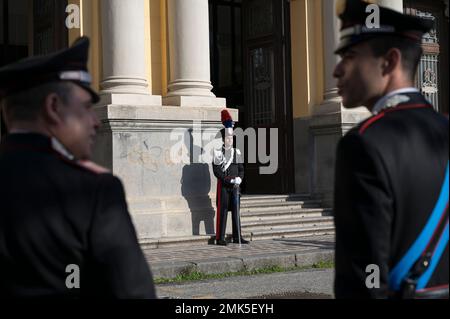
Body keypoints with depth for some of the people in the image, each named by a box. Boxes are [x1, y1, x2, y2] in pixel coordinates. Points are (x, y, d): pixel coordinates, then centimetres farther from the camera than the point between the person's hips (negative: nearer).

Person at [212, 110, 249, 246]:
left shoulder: (237, 152, 11)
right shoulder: (218, 153, -4)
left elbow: (241, 169, 11)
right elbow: (217, 171, -9)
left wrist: (239, 179, -8)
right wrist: (230, 180, -16)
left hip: (235, 186, 5)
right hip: (223, 186, -5)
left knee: (236, 211, 7)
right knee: (222, 211, -3)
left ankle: (237, 237, 13)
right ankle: (220, 238, 2)